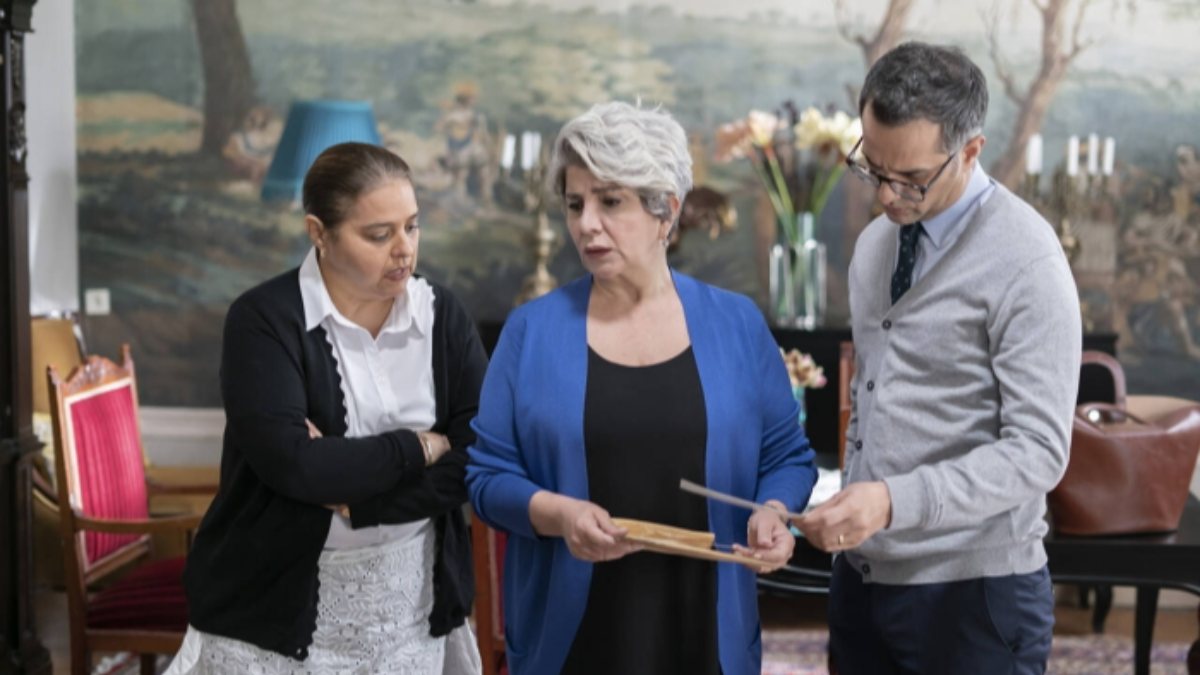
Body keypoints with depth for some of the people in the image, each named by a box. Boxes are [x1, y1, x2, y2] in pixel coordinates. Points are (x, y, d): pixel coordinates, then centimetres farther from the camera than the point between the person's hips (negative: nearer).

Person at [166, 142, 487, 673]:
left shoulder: (443, 317, 1)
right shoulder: (264, 320, -10)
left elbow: (479, 458, -7)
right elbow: (291, 463, -22)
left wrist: (351, 490, -16)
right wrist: (421, 447, -13)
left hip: (407, 604, 3)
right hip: (277, 603, -3)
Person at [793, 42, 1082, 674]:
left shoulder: (1023, 261, -14)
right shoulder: (876, 241, 8)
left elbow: (1037, 452, -19)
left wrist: (894, 501, -28)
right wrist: (850, 514, 11)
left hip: (971, 595, -6)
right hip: (863, 575, 6)